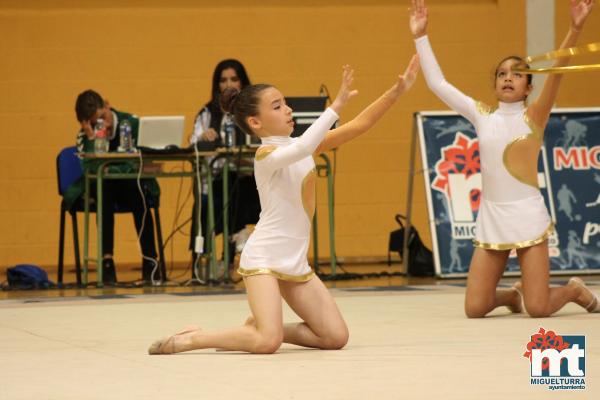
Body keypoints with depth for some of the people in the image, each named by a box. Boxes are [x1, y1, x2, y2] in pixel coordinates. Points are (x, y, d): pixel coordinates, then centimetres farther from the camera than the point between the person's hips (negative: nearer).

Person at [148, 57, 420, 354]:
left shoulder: (301, 146, 10)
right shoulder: (267, 154, -14)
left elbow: (359, 126, 8)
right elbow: (302, 149, -37)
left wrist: (397, 91, 0)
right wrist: (337, 103, -37)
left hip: (295, 263, 8)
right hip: (263, 259, -8)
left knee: (336, 337, -1)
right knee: (268, 342, -25)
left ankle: (260, 326, 13)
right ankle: (191, 339, -5)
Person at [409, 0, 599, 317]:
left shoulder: (533, 117, 0)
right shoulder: (482, 116, 9)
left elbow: (556, 73, -16)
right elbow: (436, 83, 9)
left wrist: (574, 30, -29)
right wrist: (420, 37, 5)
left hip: (528, 217, -3)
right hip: (490, 219, 4)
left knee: (538, 309, -10)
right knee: (474, 309, -3)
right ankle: (512, 295, 30)